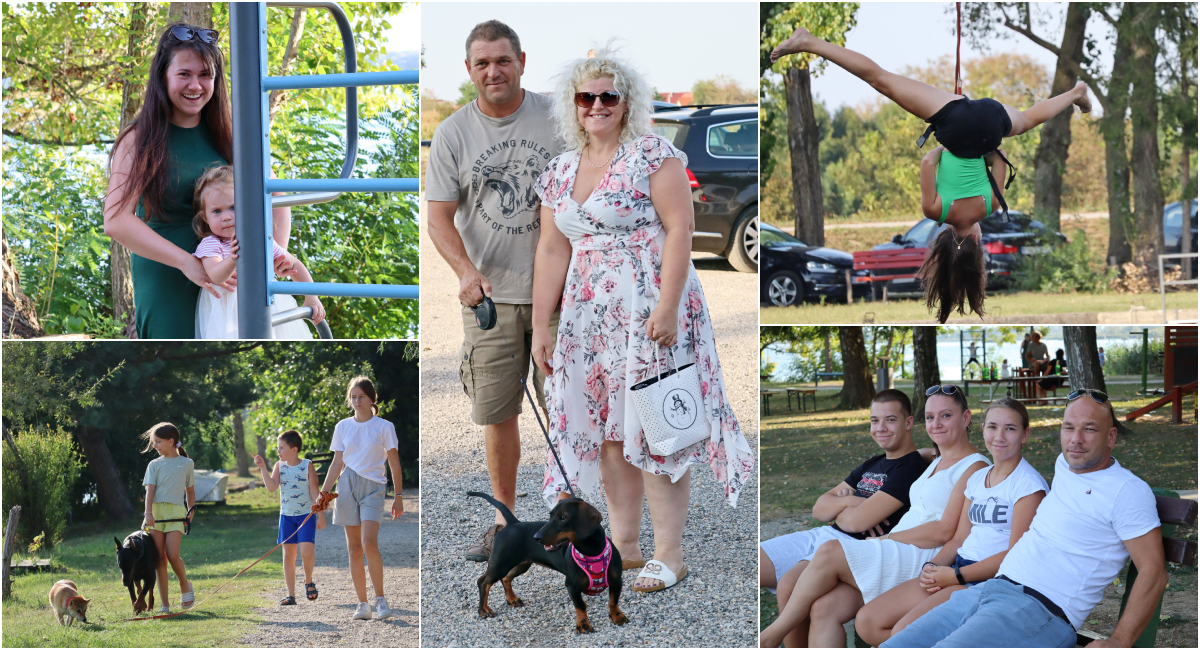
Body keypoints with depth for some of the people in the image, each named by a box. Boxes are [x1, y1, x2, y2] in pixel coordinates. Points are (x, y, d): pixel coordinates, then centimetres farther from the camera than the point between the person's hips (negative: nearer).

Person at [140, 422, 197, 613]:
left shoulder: (186, 464, 10)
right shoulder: (154, 465, 10)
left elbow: (190, 490, 17)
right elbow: (150, 490, -2)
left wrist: (191, 511, 4)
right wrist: (148, 513, -16)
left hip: (176, 511, -2)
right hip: (156, 511, 2)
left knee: (172, 555, -17)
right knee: (160, 558, -2)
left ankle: (185, 585, 13)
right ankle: (165, 604, 1)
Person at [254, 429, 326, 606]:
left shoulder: (307, 466, -5)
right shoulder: (280, 466, 4)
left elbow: (314, 492, -4)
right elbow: (271, 487, -10)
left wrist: (321, 515, -6)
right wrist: (263, 468, -19)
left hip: (306, 515, -4)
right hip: (286, 516, 4)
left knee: (307, 551, -17)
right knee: (288, 554, 4)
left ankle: (308, 581, 10)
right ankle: (291, 595, 9)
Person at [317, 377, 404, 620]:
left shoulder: (384, 427, 0)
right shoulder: (343, 427, 9)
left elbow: (394, 465, 3)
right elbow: (337, 463, 13)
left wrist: (398, 497, 1)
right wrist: (324, 493, 5)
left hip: (373, 487, -4)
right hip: (347, 486, 4)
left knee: (369, 543, -19)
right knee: (354, 548, 2)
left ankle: (380, 600, -9)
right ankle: (362, 604, 6)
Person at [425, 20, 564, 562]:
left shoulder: (556, 119, 1)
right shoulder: (452, 134, 2)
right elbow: (439, 217, -2)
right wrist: (466, 270, -19)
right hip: (489, 293, 1)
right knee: (497, 413, 6)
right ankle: (504, 520, 19)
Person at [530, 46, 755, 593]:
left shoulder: (653, 155, -5)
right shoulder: (560, 172, 13)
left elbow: (679, 229, -12)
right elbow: (551, 250, 14)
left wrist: (666, 308, -20)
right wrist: (541, 326, 10)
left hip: (649, 310, -6)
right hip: (589, 316, 6)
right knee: (606, 426, 7)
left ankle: (669, 553, -1)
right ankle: (623, 543, 16)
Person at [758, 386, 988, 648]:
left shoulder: (974, 468, -3)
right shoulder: (936, 462, 25)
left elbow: (946, 531, -13)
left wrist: (884, 539, -9)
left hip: (926, 559, -8)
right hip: (894, 557, 8)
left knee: (828, 553, -23)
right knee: (823, 607, -18)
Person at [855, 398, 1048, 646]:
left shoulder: (1029, 484, -8)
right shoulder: (977, 479, 18)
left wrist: (956, 576, -17)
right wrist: (931, 567, -3)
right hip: (958, 570, 9)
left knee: (903, 632, -26)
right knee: (866, 621, -5)